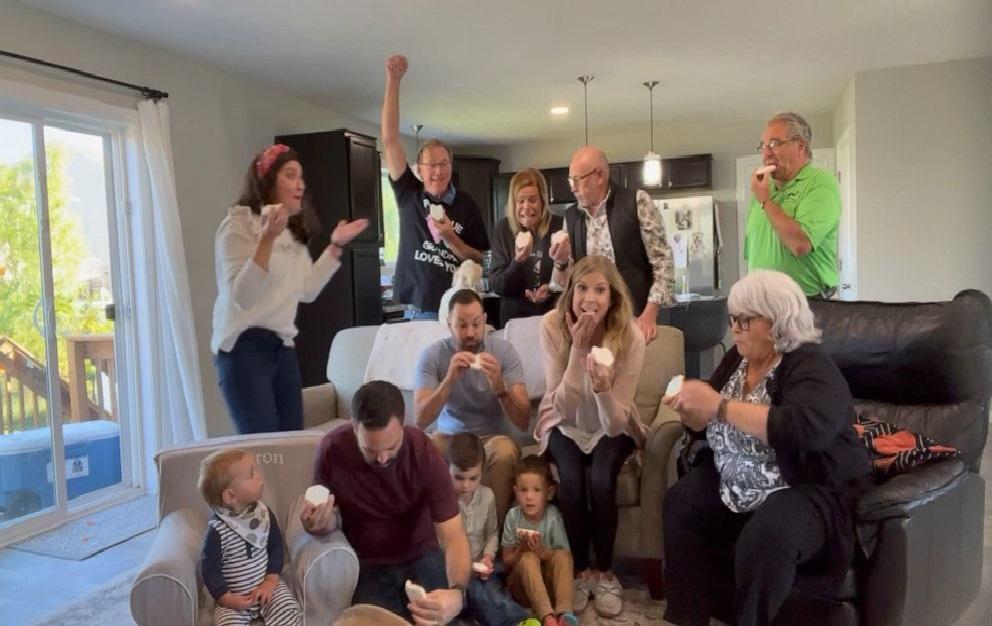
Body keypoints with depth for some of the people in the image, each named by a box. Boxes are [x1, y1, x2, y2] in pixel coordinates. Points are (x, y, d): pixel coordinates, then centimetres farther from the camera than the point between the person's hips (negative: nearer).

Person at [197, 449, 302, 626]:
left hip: (266, 586, 3)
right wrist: (228, 599, -17)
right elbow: (210, 570, -10)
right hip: (234, 597, -2)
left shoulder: (264, 512, -5)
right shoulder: (217, 529, -18)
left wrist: (271, 581, -6)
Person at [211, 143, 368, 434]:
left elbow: (307, 291, 11)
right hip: (244, 347, -7)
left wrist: (335, 246, 10)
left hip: (283, 346, 8)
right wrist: (267, 238, -29)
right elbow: (241, 296, -21)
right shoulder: (238, 225, -9)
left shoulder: (293, 230, 16)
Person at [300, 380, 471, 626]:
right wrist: (321, 522, -28)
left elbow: (454, 536, -25)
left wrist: (457, 591, -44)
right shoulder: (332, 449, -19)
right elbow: (334, 514, -2)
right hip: (367, 564, 0)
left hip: (421, 556, 0)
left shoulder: (424, 453, -23)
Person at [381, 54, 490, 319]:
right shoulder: (408, 193, 1)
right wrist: (393, 80, -10)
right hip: (416, 311, 1)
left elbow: (479, 261, 2)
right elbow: (389, 140, -5)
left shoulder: (466, 204, -2)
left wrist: (450, 238, -16)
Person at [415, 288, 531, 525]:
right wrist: (449, 379, -32)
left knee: (506, 452, -34)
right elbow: (420, 420, -19)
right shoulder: (431, 354, -9)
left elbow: (523, 422, -15)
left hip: (491, 437, -1)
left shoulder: (504, 351, -11)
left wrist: (499, 386, -33)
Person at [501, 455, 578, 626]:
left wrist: (542, 551, -27)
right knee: (528, 558, -31)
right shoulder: (513, 516, -9)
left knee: (561, 556, -29)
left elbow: (565, 557, -8)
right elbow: (507, 562, -2)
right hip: (522, 583, 0)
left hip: (549, 580, 0)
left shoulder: (553, 516, -11)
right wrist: (521, 549, -24)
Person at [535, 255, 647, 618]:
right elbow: (563, 407, -25)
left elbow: (616, 422, -25)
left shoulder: (631, 335, -24)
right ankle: (581, 571, 0)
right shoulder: (552, 325, -23)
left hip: (610, 427, 0)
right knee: (571, 481, -25)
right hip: (565, 424, 1)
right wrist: (578, 349, -34)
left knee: (601, 481, -25)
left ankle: (605, 573, -1)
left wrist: (603, 388, -46)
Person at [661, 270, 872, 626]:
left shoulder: (811, 366, -19)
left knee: (764, 538, -32)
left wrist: (719, 406, -37)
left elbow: (806, 430, -39)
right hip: (737, 487, 8)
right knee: (680, 503, -4)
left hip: (812, 491, -8)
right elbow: (707, 422, 12)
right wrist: (691, 410, -13)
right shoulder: (737, 358, 3)